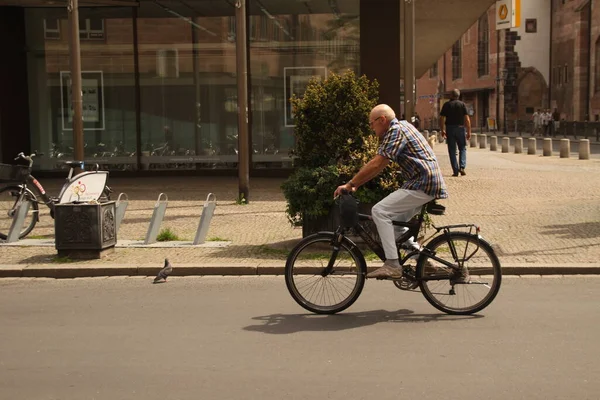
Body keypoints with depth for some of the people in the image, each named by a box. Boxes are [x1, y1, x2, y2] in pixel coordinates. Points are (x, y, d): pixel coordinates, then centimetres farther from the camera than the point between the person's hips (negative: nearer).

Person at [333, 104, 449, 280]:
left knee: (380, 211, -15)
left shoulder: (396, 130, -11)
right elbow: (378, 166, 21)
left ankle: (392, 265, -16)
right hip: (429, 182, 11)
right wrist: (356, 184, 17)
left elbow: (376, 164, -18)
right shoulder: (401, 126, 21)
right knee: (394, 220, 17)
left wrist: (349, 184, -13)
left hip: (423, 184, -11)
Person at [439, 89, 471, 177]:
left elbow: (441, 119, -1)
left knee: (452, 150, 5)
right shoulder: (462, 104, 0)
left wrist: (442, 130, 10)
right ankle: (462, 167, -6)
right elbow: (467, 119, -6)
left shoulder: (446, 105, 1)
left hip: (450, 129, 0)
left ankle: (455, 171, 2)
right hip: (460, 128, 0)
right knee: (462, 149, 12)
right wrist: (469, 131, -2)